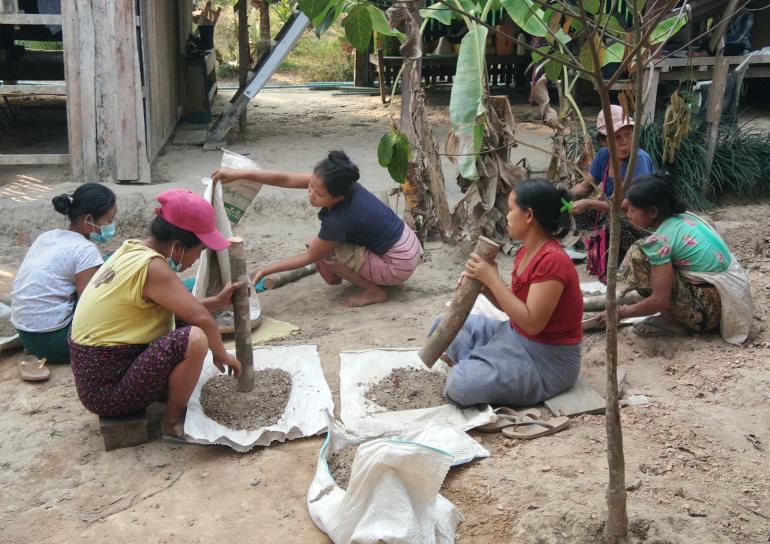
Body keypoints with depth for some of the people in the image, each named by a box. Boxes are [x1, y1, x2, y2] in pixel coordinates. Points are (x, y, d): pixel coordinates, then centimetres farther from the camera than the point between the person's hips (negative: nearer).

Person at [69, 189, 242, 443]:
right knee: (194, 339, -26)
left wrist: (218, 301, 8)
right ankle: (173, 423, -5)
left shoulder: (132, 250, 7)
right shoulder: (152, 267, -21)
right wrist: (221, 355, -5)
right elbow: (202, 319, -21)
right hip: (106, 390, -10)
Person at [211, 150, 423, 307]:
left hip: (398, 265, -8)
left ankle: (374, 292, -3)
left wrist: (266, 270, -10)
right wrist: (240, 173, -16)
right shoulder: (341, 184, -11)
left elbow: (308, 257, -15)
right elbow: (286, 179, -11)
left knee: (324, 251, -13)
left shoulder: (339, 219, -30)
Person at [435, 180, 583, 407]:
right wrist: (483, 284, -8)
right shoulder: (526, 252, 4)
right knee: (446, 327, 8)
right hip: (516, 337, 9)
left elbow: (531, 323, -29)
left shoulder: (552, 261, -26)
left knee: (460, 384, -25)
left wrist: (492, 278, -25)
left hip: (548, 359, -9)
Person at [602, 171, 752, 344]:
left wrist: (624, 312, -3)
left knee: (638, 254, -13)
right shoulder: (685, 217, 5)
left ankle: (673, 321, -2)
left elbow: (660, 301, -19)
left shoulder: (660, 240, -17)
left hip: (710, 308, -9)